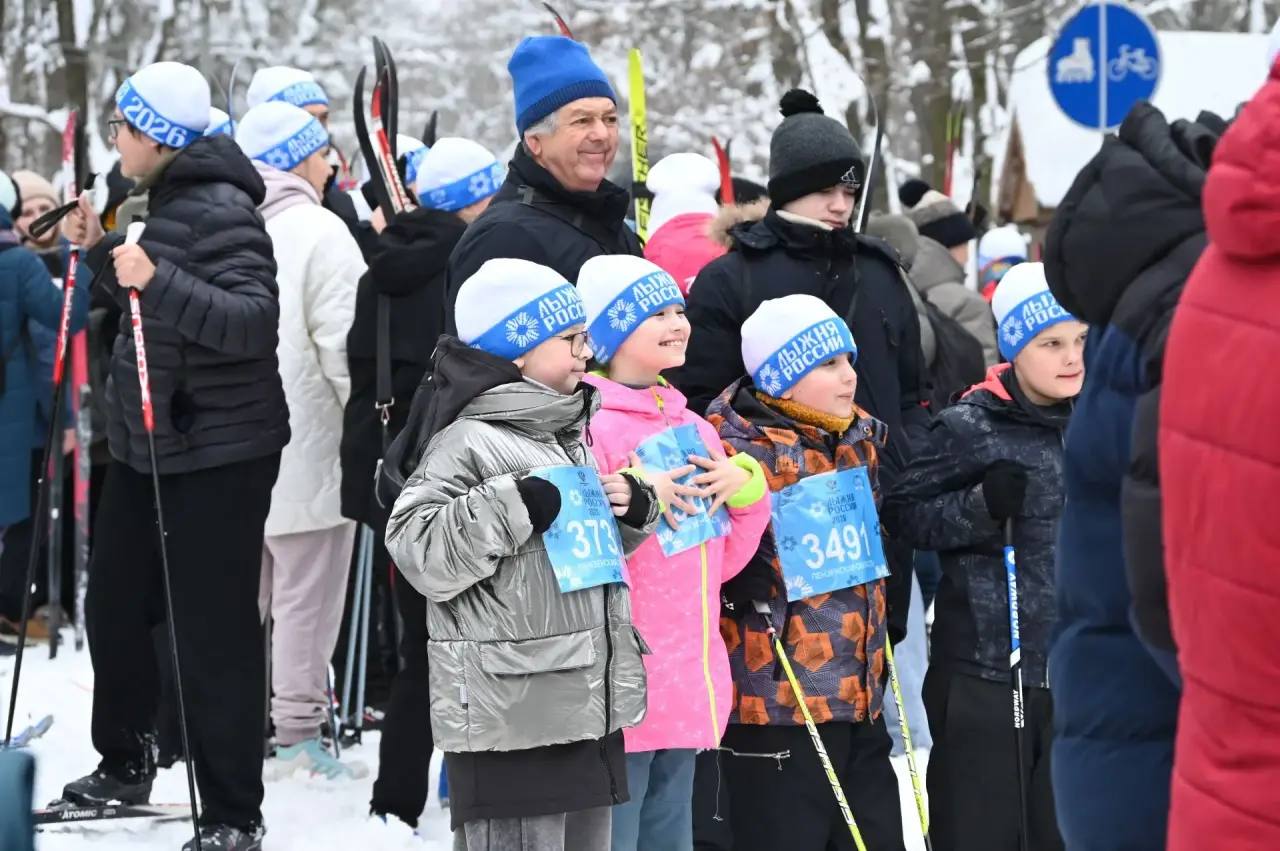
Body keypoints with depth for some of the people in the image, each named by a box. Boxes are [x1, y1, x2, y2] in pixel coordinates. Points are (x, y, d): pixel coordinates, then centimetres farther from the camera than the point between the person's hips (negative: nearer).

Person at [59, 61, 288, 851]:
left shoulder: (220, 212, -19)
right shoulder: (169, 201, 12)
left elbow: (254, 320, -31)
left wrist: (158, 279, -39)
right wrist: (102, 253, 13)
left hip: (218, 453, -10)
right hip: (147, 444, 10)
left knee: (215, 632, -6)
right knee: (114, 606, 19)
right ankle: (126, 764, 36)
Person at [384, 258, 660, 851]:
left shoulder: (570, 434, 17)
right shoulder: (470, 441, -11)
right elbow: (418, 550, -20)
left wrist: (632, 508, 10)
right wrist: (514, 506, -22)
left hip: (590, 708, 9)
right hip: (509, 716, -9)